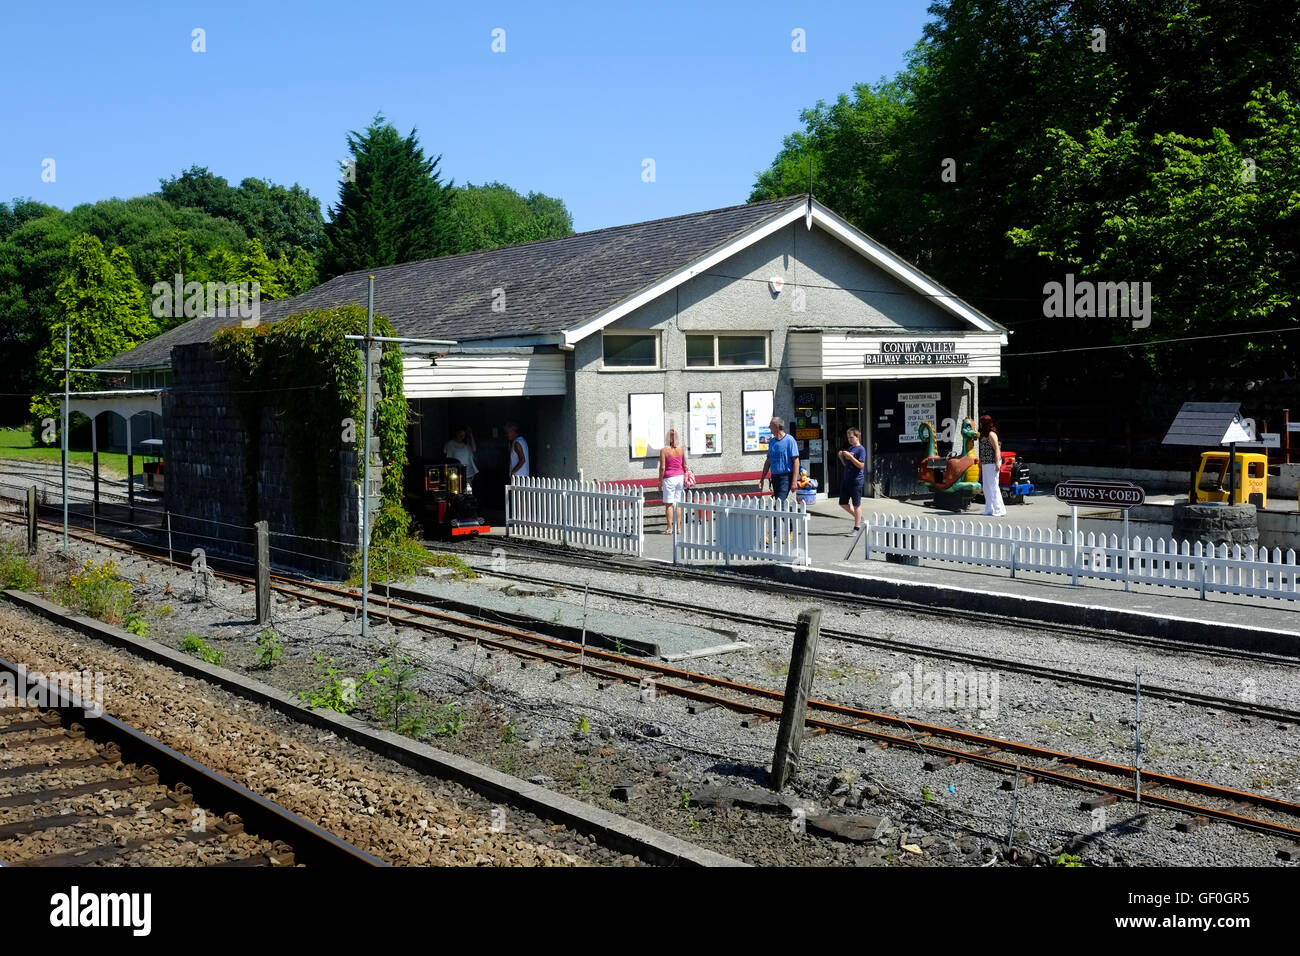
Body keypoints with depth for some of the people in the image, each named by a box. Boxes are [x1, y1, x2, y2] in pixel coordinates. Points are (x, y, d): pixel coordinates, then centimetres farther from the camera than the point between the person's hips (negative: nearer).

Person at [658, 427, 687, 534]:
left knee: (669, 504, 2)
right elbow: (685, 466, 5)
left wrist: (660, 481, -2)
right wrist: (685, 479, 15)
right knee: (678, 504, 10)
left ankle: (669, 528, 2)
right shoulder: (681, 449, 1)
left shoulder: (664, 450, -10)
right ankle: (678, 527, 10)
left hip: (669, 478, -4)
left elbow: (662, 467, -10)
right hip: (680, 477, 4)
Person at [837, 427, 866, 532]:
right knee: (843, 503, 12)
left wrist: (850, 456, -22)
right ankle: (858, 518, 29)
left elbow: (861, 465, -18)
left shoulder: (861, 449, -10)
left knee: (856, 504, -1)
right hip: (846, 480, 9)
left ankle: (856, 528, 4)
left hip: (856, 481, -9)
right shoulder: (849, 448, 14)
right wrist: (841, 457, 2)